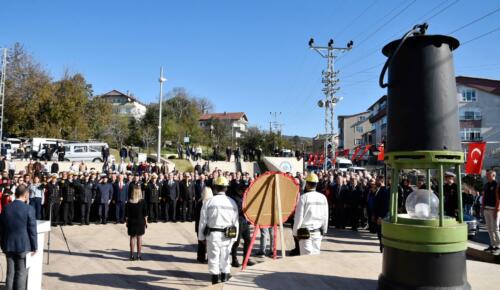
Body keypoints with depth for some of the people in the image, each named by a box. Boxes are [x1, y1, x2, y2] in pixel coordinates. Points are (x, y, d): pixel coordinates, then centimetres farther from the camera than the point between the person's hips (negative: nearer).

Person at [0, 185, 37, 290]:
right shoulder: (29, 209, -14)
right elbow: (32, 230, -11)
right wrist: (34, 247, -1)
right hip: (23, 246, -4)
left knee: (10, 273, 14)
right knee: (21, 273, 6)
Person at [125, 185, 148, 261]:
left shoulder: (129, 202, -6)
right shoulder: (142, 202, -8)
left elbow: (126, 215, -2)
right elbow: (145, 214, -5)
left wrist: (127, 222, 8)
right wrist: (146, 222, 4)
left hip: (131, 222, 1)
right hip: (140, 222, -1)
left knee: (132, 238, 8)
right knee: (139, 238, 7)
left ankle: (132, 255, 11)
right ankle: (139, 255, 11)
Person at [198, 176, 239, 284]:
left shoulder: (209, 202, -6)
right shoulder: (232, 202, 1)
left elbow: (203, 221, -3)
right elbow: (236, 221, 4)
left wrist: (201, 236, 7)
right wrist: (234, 237, 12)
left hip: (213, 234, -2)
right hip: (228, 236, 2)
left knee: (213, 258, 6)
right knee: (225, 258, 14)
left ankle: (215, 281, 8)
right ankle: (224, 281, 21)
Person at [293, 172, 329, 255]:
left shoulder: (303, 197, -12)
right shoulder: (323, 197, 1)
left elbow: (299, 216, -11)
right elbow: (325, 216, 8)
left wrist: (295, 232, -1)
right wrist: (324, 230, 20)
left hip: (305, 232, -4)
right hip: (318, 232, 5)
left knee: (306, 255, 0)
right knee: (316, 254, 13)